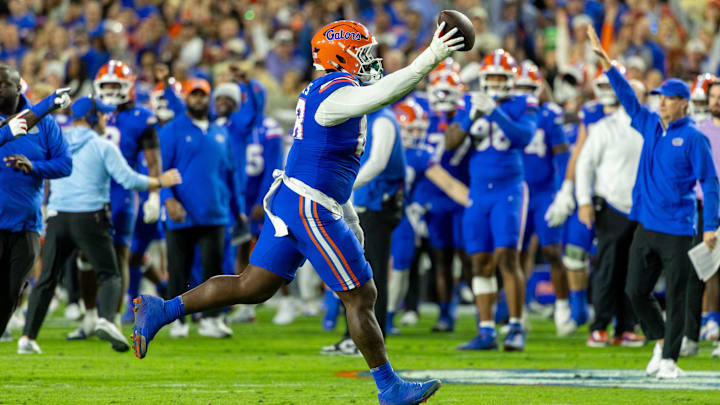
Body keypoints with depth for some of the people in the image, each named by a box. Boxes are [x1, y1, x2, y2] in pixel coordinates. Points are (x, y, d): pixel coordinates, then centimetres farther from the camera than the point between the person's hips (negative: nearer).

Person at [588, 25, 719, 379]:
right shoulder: (650, 125, 11)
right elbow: (627, 96, 14)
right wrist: (604, 60, 8)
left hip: (676, 230, -6)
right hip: (645, 226, 6)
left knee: (675, 296, -2)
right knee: (635, 290, 7)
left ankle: (669, 359, 4)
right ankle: (660, 340, 26)